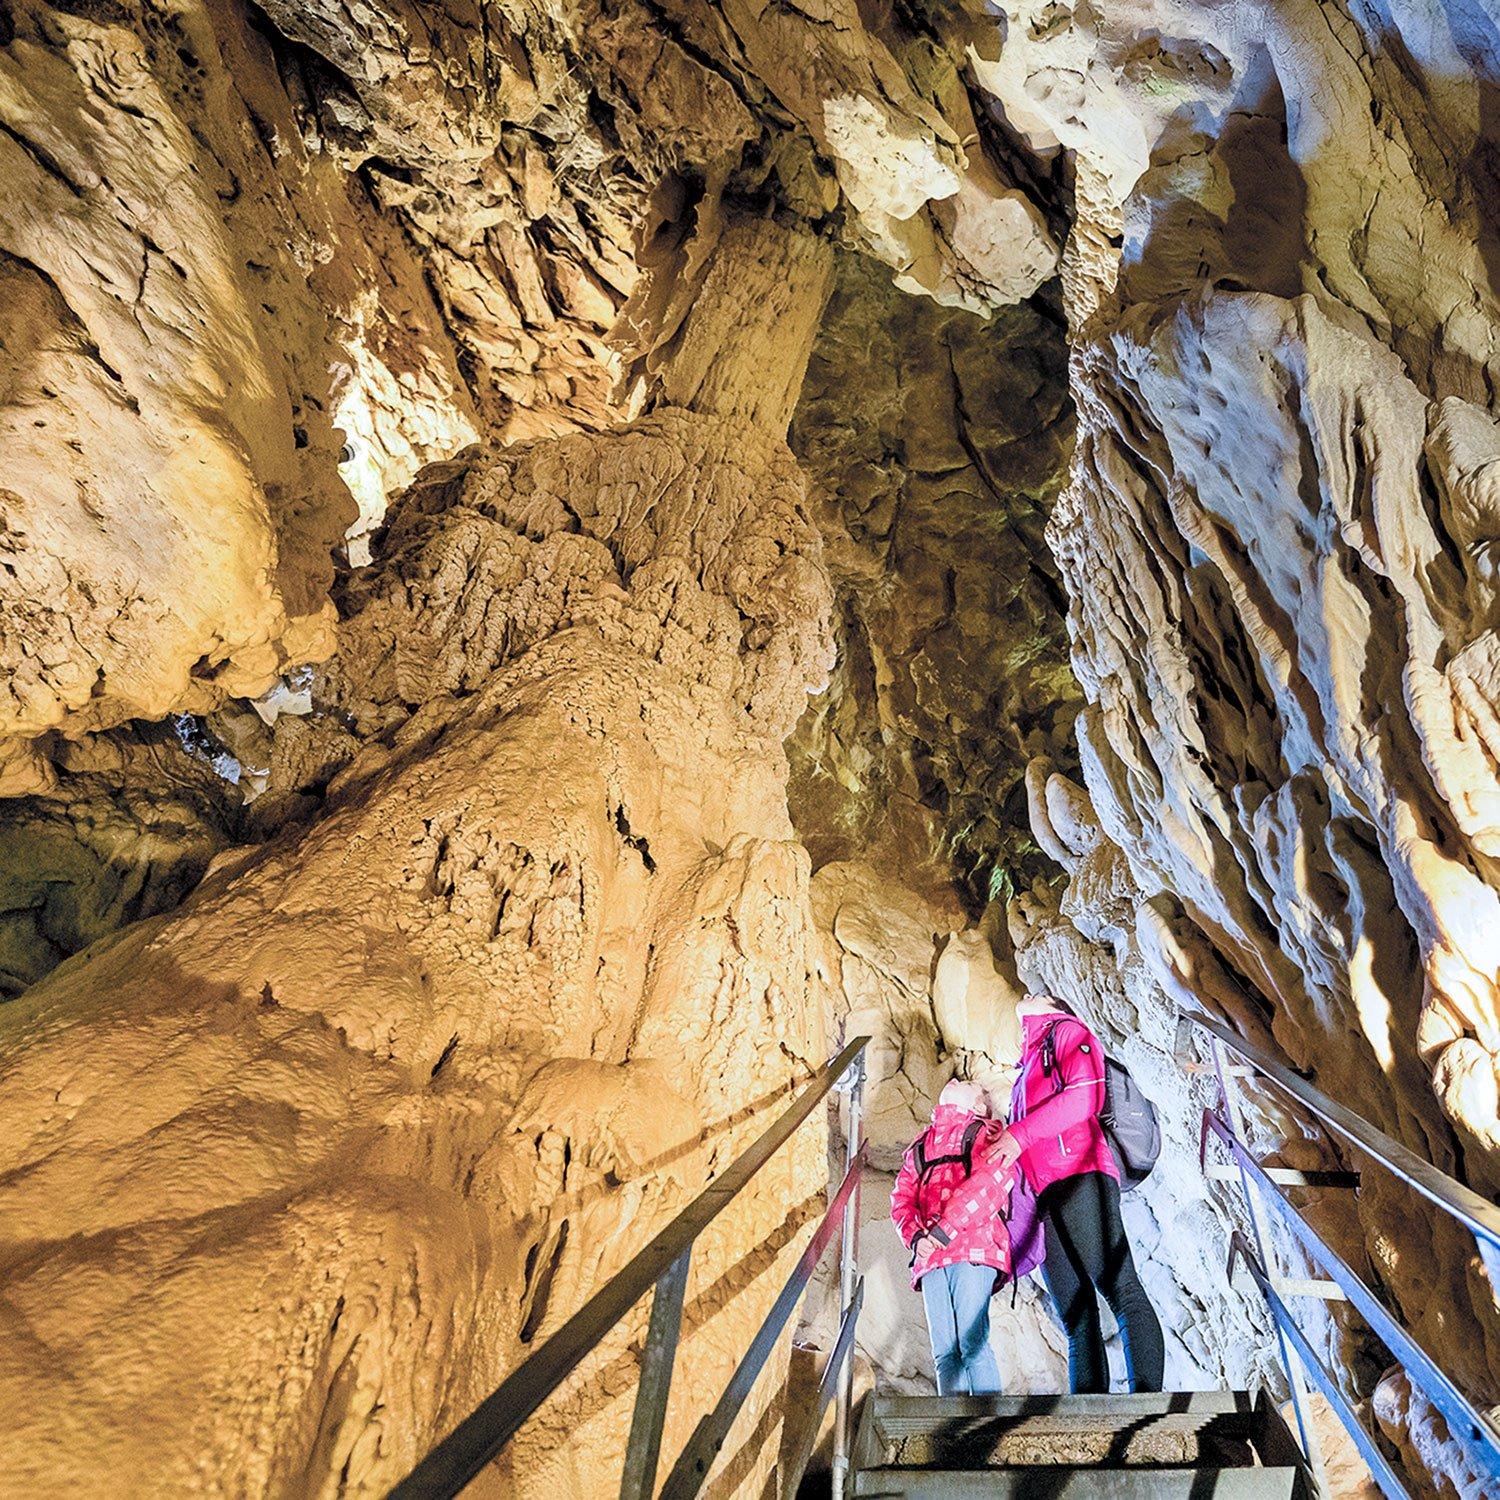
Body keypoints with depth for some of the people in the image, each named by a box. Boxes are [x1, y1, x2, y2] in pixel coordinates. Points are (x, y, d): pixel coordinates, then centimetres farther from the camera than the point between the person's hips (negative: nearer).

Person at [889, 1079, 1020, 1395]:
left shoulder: (986, 1134, 13)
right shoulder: (920, 1146, 29)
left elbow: (989, 1180, -6)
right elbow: (902, 1197, 18)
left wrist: (946, 1228, -14)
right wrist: (915, 1236, -3)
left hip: (971, 1248, -4)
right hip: (929, 1256, 4)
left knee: (971, 1344, -13)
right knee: (944, 1351, -1)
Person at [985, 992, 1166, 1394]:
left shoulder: (1067, 1031, 12)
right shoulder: (1029, 1071, 35)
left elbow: (1086, 1095, -7)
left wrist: (1020, 1134, -10)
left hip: (1079, 1177, -8)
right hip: (1044, 1199, 8)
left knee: (1121, 1291, -15)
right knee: (1076, 1317, 0)